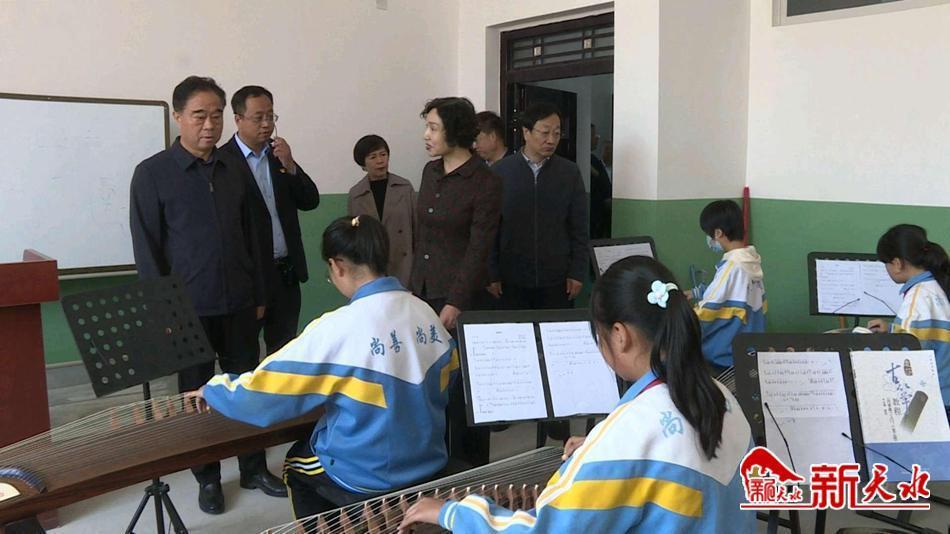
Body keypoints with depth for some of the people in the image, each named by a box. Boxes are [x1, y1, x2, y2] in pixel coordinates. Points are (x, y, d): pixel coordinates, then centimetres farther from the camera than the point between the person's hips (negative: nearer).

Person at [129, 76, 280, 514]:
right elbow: (146, 248, -5)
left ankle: (254, 468, 25)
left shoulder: (233, 169, 7)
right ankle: (207, 478, 24)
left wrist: (258, 295, 11)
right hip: (189, 307, -3)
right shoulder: (153, 173, -5)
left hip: (239, 303, 3)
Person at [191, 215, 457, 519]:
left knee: (297, 461, 27)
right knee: (309, 448, 31)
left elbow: (261, 390, -18)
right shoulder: (427, 314, -6)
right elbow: (446, 381, 9)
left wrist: (213, 389, 3)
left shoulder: (337, 329, -24)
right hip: (429, 463, 6)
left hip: (367, 479, -6)